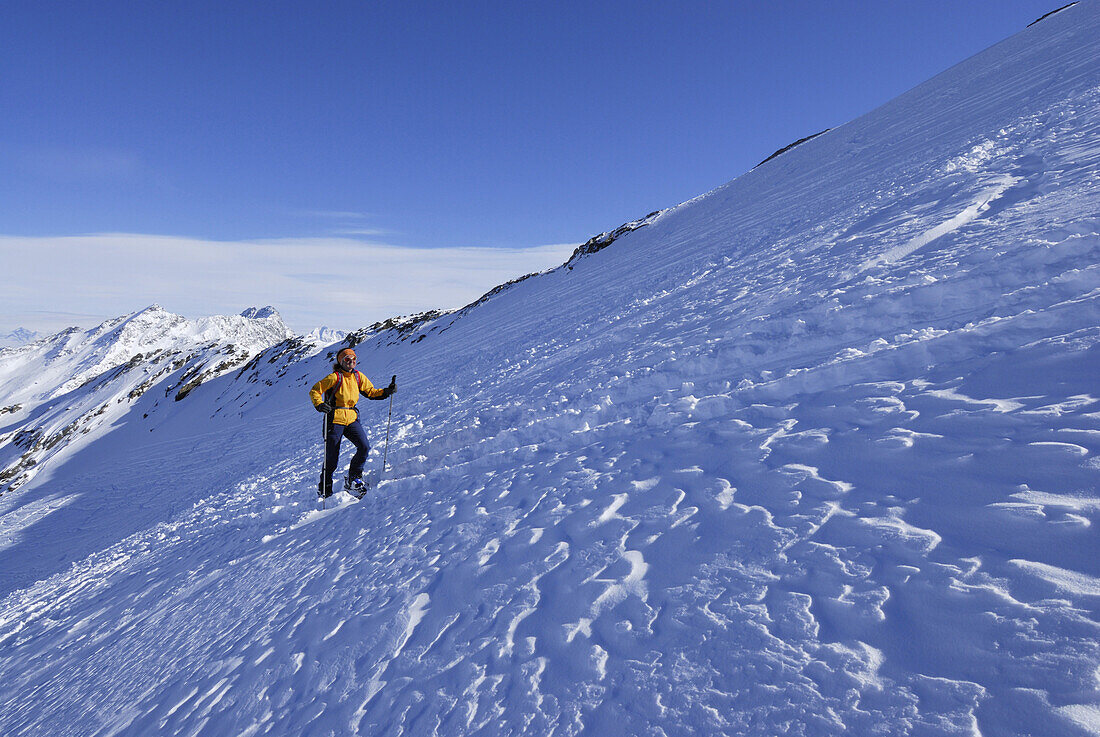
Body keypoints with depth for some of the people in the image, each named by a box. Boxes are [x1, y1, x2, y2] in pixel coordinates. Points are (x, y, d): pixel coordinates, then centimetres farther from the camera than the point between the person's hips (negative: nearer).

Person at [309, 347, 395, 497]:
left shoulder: (358, 377, 9)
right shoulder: (335, 377, -7)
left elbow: (371, 392, 15)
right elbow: (315, 391, -6)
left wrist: (387, 391, 0)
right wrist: (319, 404, -24)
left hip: (352, 419, 5)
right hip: (335, 419, -4)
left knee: (364, 447, -14)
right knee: (332, 457, 1)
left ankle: (353, 479, 4)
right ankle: (324, 487, 24)